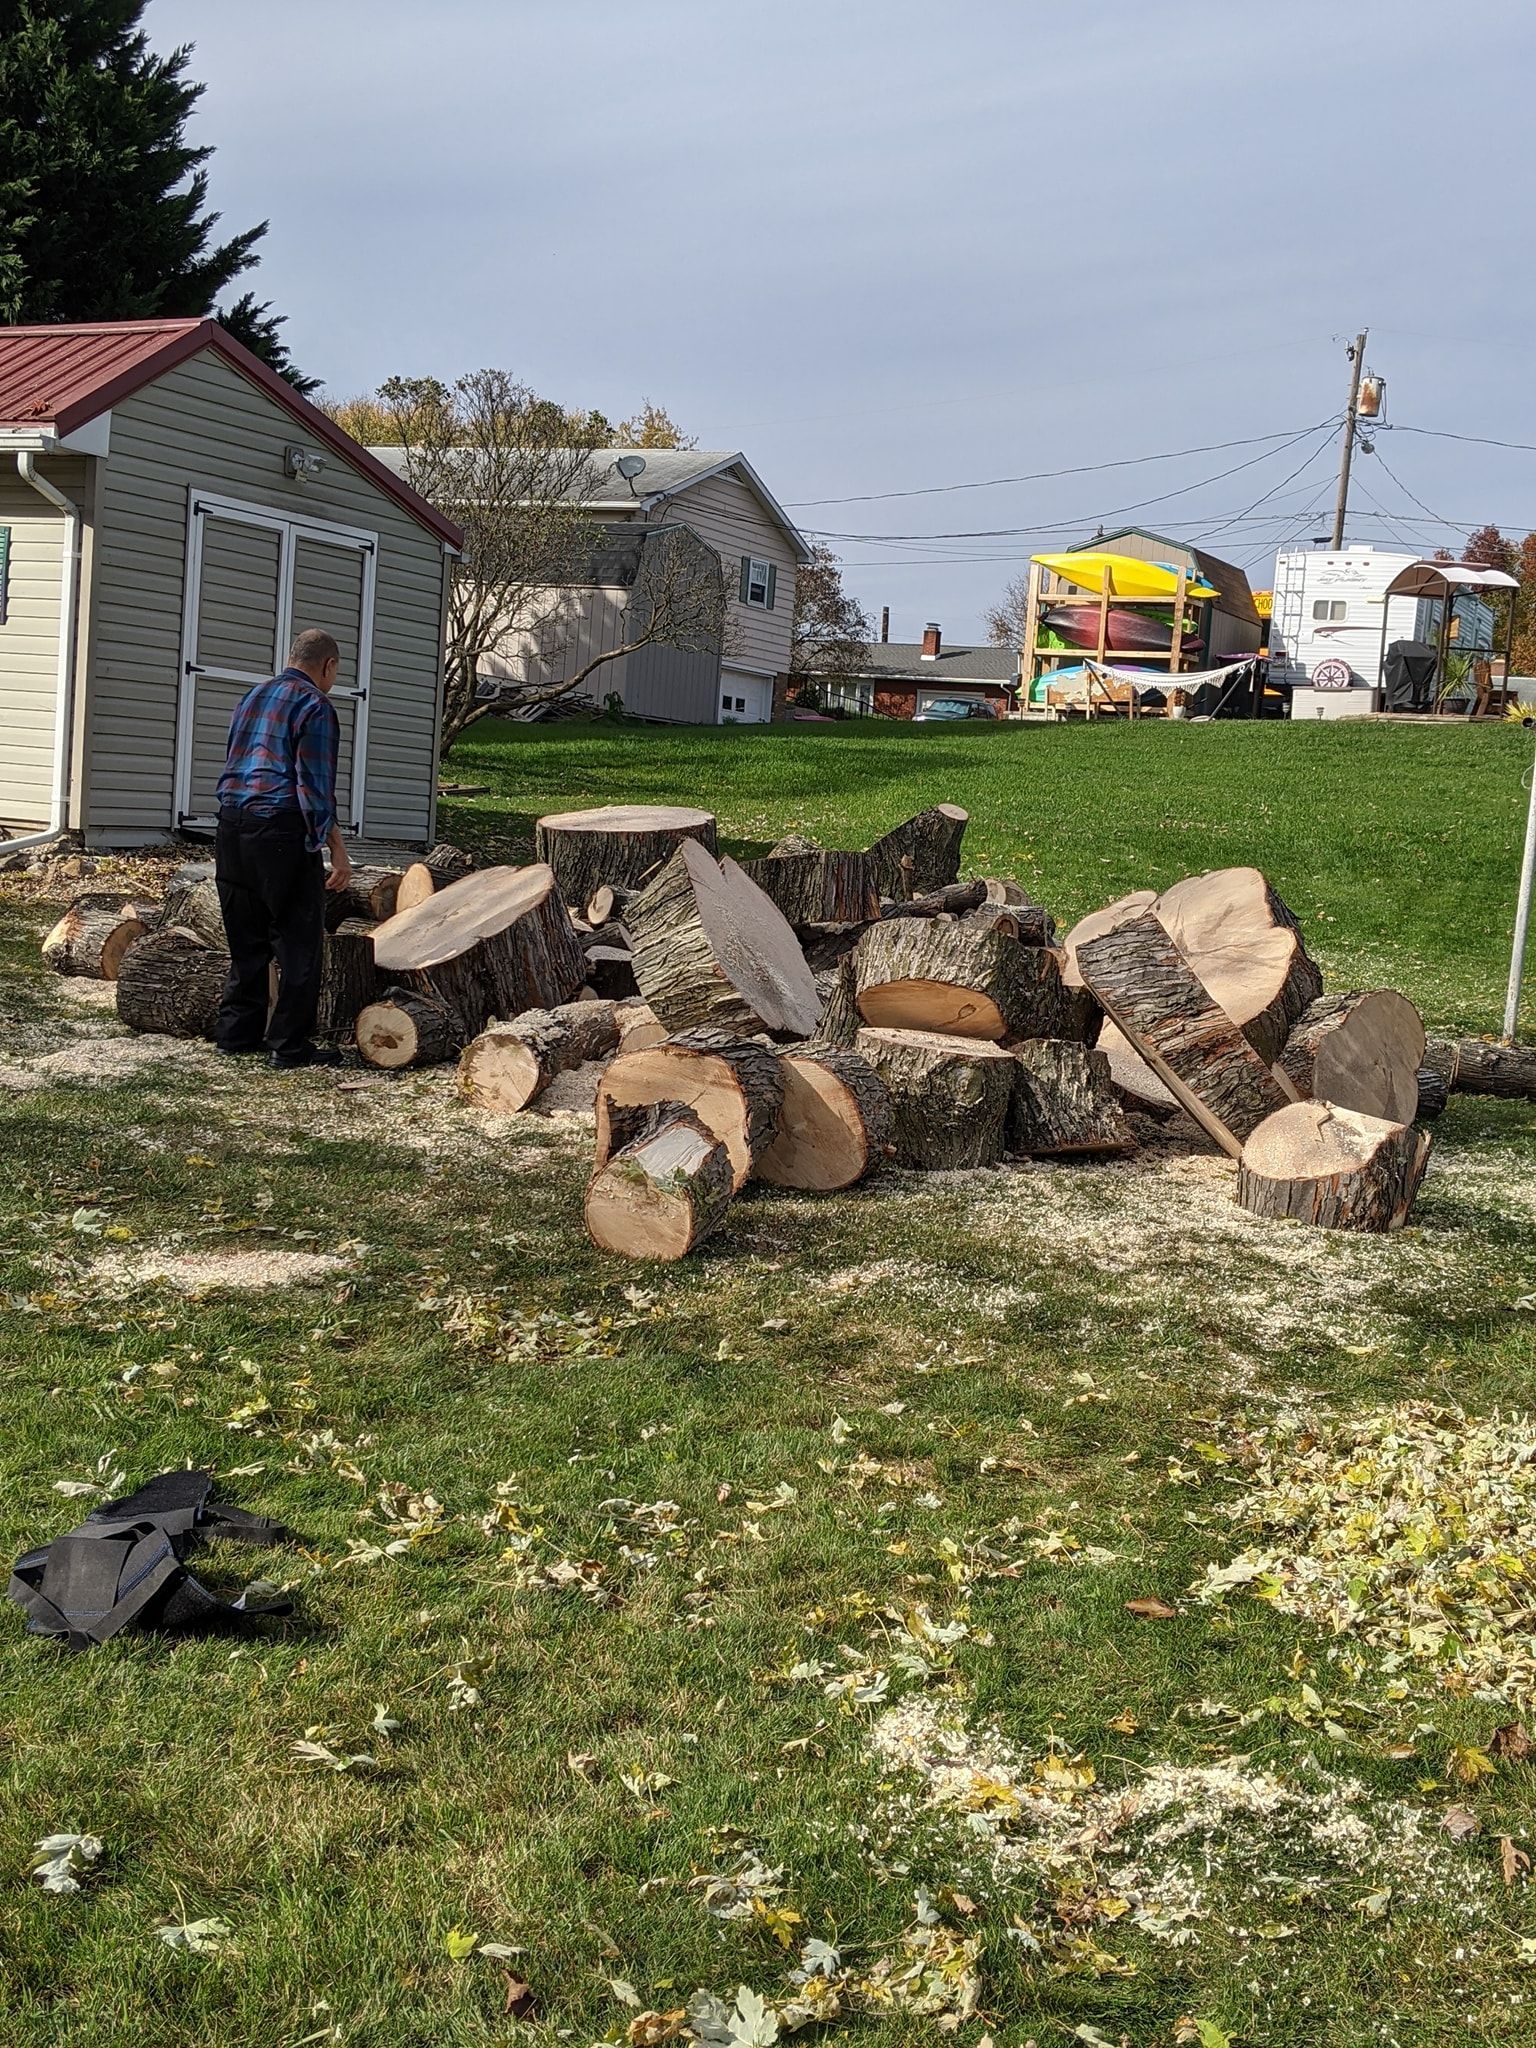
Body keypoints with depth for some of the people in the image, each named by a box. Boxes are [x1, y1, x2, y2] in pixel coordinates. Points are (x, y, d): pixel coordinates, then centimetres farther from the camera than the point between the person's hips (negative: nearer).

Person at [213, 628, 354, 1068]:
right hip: (282, 829, -8)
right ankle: (290, 1045, -1)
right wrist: (337, 849, -12)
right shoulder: (314, 707, -8)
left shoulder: (253, 697, 17)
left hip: (232, 825, 8)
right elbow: (315, 786, -14)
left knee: (246, 938, 16)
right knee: (299, 941, -1)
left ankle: (236, 1031, 19)